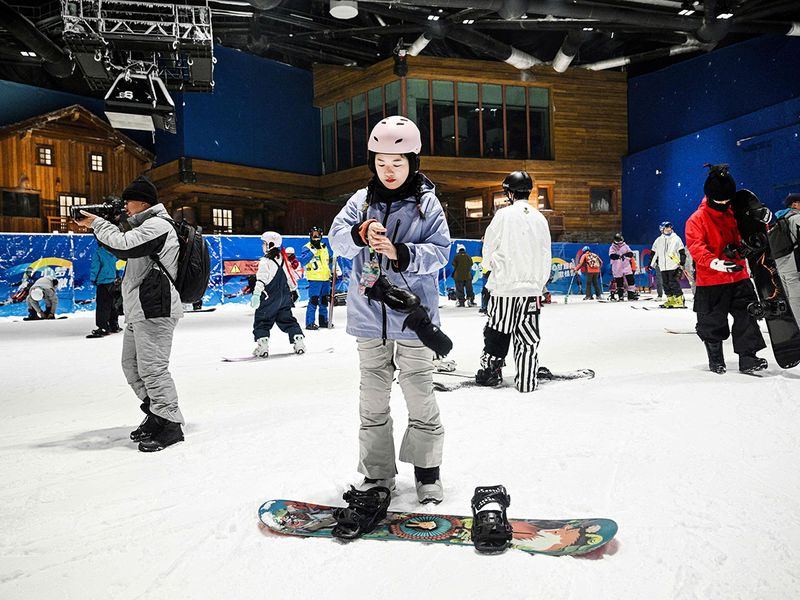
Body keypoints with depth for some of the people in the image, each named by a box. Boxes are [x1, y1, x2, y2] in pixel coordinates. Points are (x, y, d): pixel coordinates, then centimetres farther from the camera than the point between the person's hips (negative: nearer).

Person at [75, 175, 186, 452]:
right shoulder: (146, 225, 25)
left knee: (152, 367, -12)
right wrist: (100, 226, 15)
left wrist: (97, 223, -5)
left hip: (154, 310, -11)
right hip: (139, 310, 11)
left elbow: (124, 245, -19)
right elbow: (122, 251, 26)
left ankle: (170, 424, -7)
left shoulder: (157, 225, -9)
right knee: (132, 365, 15)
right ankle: (155, 415, 24)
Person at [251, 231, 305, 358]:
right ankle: (299, 341, 8)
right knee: (287, 320, 14)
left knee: (262, 320, 1)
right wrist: (294, 290, 31)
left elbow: (261, 279, -22)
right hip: (284, 297, 6)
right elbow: (292, 276, 18)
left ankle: (262, 346, -8)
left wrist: (256, 294, -26)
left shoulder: (265, 261, -12)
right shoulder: (284, 259, 10)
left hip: (269, 298, -6)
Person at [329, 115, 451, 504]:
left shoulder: (427, 203, -2)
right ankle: (377, 472, 25)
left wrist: (400, 253, -21)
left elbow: (440, 252, -7)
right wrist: (360, 234, -23)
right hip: (369, 315, 3)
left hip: (413, 315, -3)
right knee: (373, 397, 11)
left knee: (420, 395, 5)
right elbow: (336, 237, -3)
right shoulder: (362, 201, 6)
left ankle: (427, 471, 22)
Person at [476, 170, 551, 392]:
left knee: (497, 332, 8)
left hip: (505, 285, -3)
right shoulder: (540, 218, 7)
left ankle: (489, 371, 16)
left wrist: (492, 265, 21)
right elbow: (546, 257, 10)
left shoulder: (503, 215, -7)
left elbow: (488, 249, 0)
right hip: (532, 287, 4)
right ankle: (527, 381, 10)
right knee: (528, 337, 7)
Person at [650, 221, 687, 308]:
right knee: (666, 284, 6)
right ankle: (671, 300, 14)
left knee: (674, 284, -10)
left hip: (674, 266, -5)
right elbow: (654, 253, 20)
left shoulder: (676, 238, 2)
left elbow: (682, 252, 0)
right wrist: (651, 264, 16)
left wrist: (682, 264, -8)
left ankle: (679, 300, -5)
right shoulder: (658, 240, 13)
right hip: (663, 267, 5)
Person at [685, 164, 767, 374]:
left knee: (747, 316, 1)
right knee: (713, 323, 6)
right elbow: (695, 247, -21)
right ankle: (716, 360, 22)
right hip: (711, 280, -5)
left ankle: (747, 358, 8)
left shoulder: (735, 214, 8)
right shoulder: (697, 219, -9)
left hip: (738, 277, 5)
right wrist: (715, 262, -36)